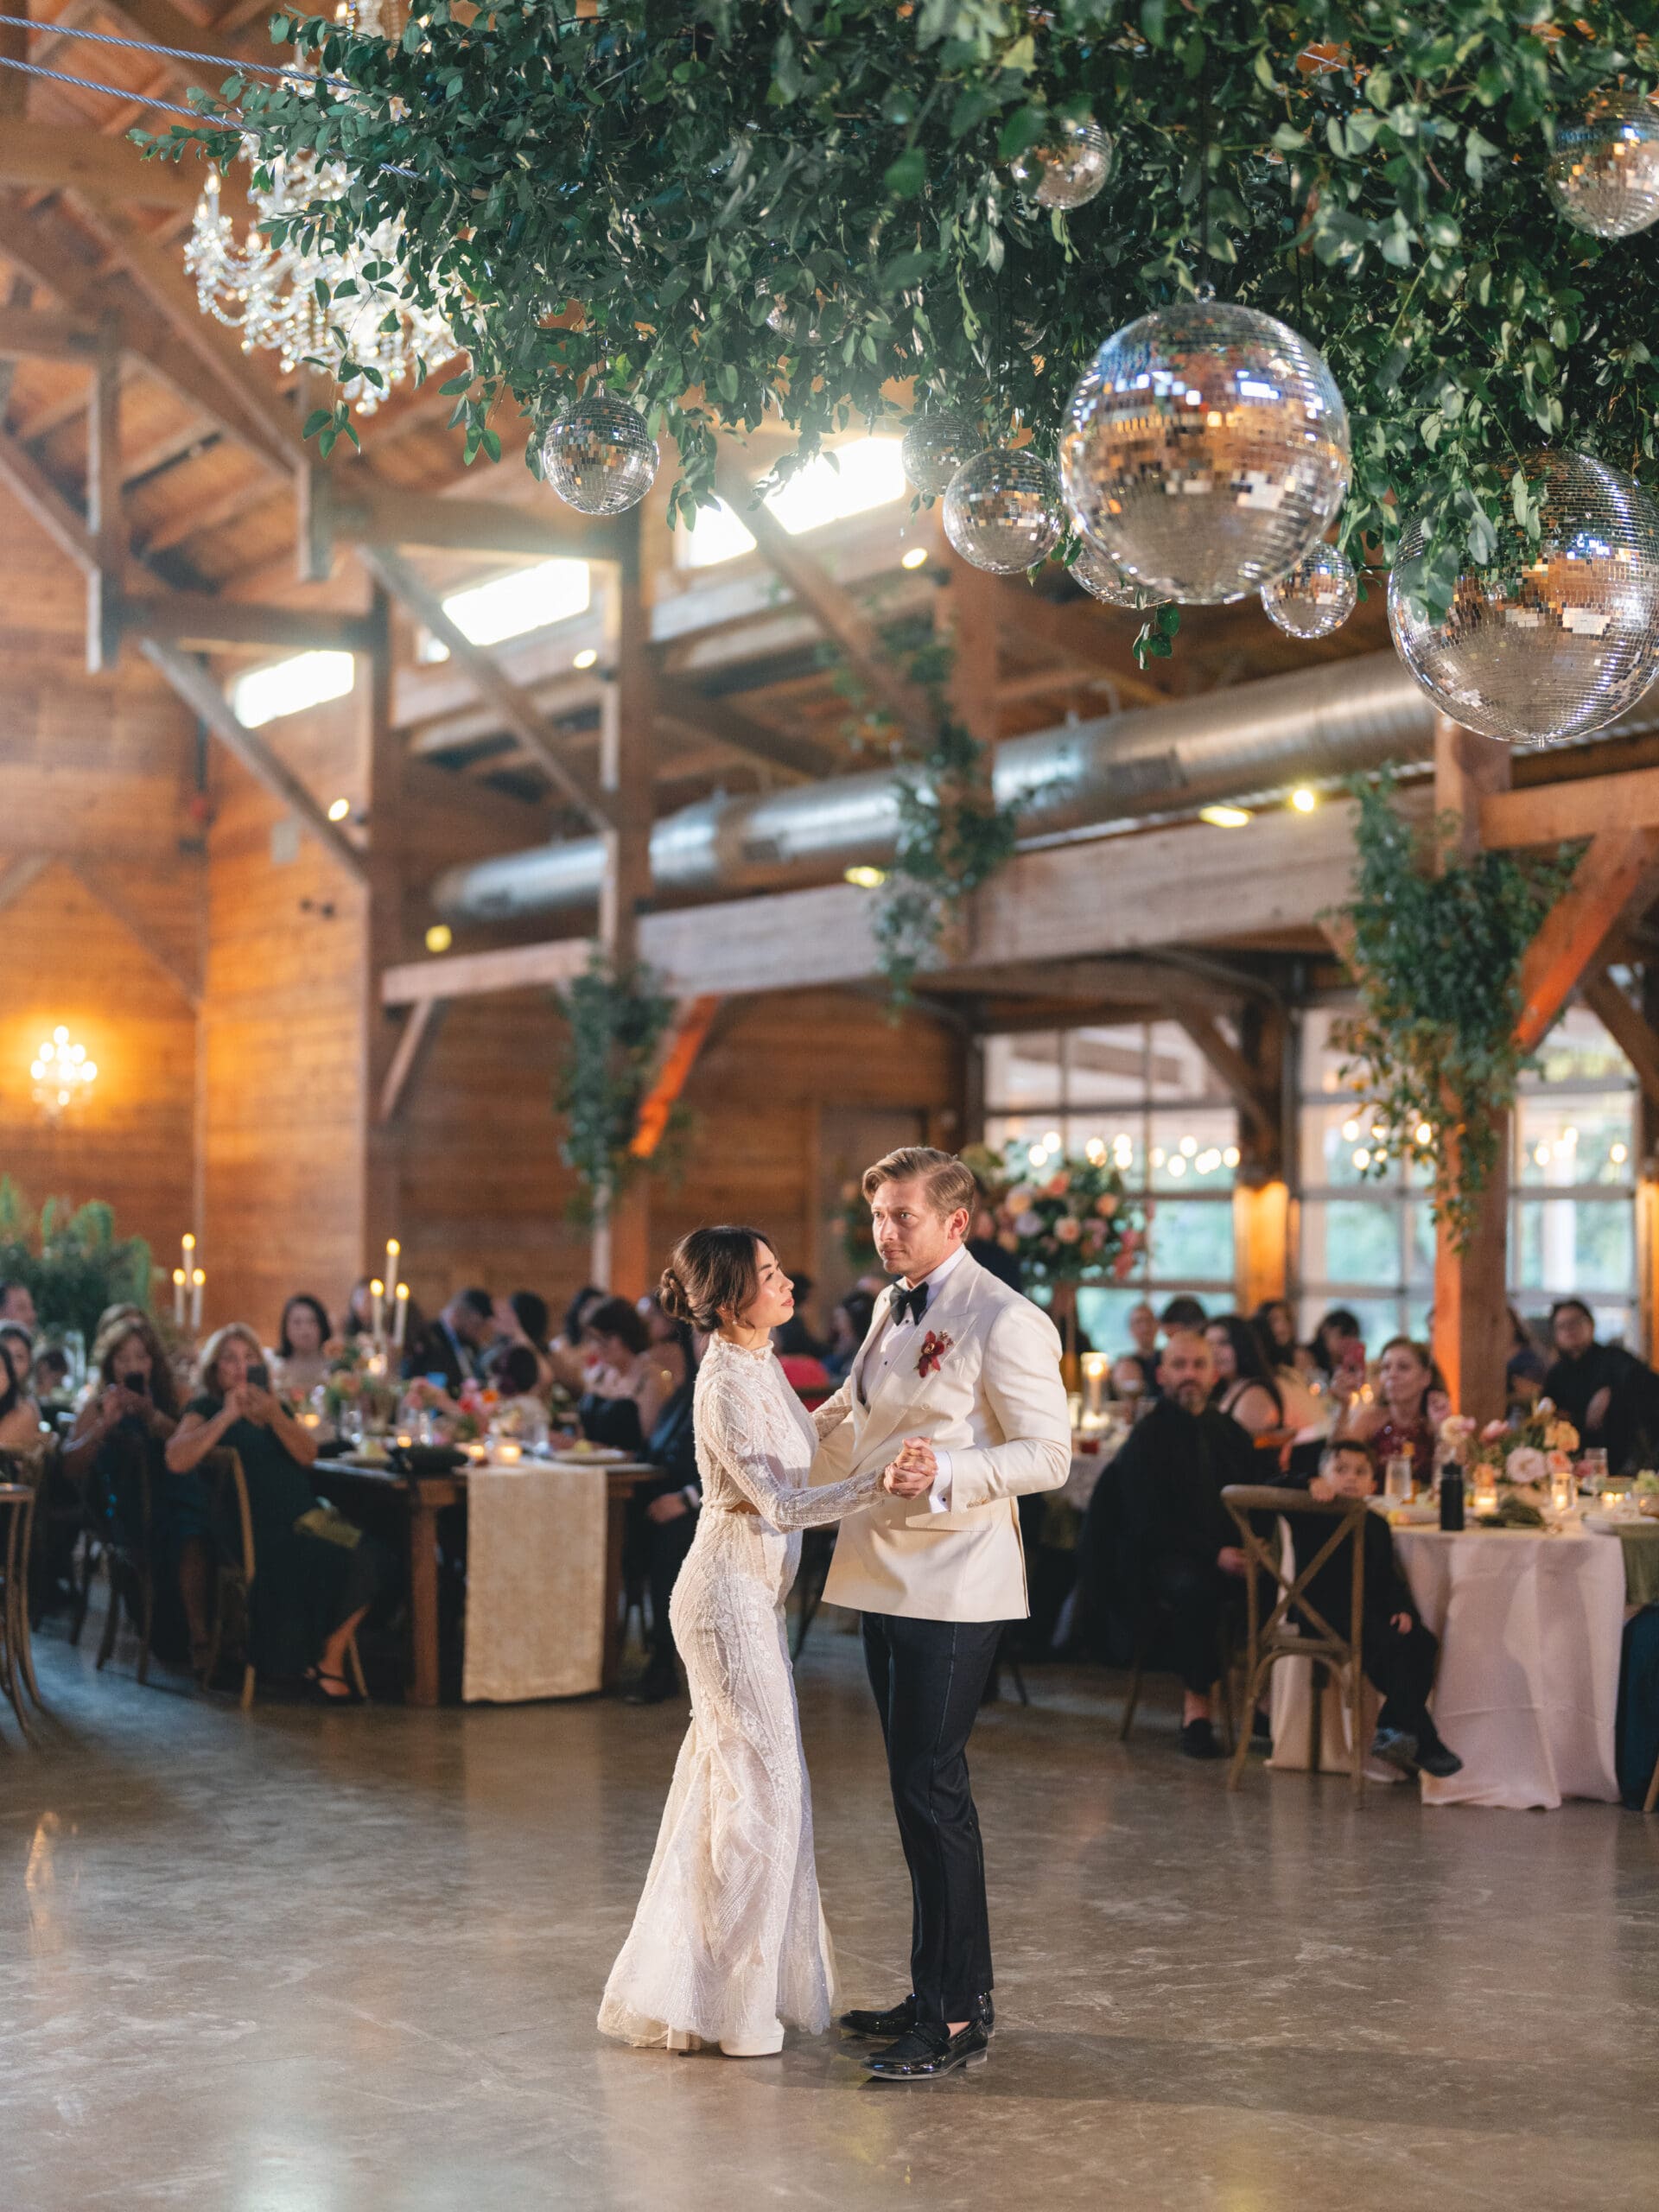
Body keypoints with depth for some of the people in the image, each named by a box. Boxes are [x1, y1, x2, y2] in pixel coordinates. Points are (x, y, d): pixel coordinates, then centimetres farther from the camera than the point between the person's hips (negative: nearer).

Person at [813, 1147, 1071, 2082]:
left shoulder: (1005, 1322, -12)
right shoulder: (894, 1310, 16)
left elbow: (1049, 1454, -16)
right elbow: (849, 1423, 30)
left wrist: (946, 1473, -28)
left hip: (953, 1590, -9)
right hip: (886, 1582, 9)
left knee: (932, 1789, -9)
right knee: (917, 1790, 13)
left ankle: (961, 2016, -2)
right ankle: (938, 1993, 23)